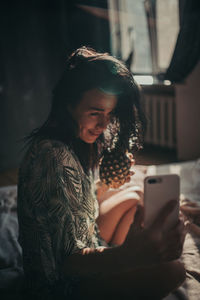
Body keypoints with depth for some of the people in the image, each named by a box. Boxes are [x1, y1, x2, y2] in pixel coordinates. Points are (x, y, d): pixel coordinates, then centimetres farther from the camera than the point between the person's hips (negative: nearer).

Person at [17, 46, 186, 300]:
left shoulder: (78, 141, -1)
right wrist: (130, 255, -49)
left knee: (134, 197, 20)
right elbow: (68, 261, -33)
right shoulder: (53, 157, -32)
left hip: (82, 243, 10)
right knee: (172, 271, -21)